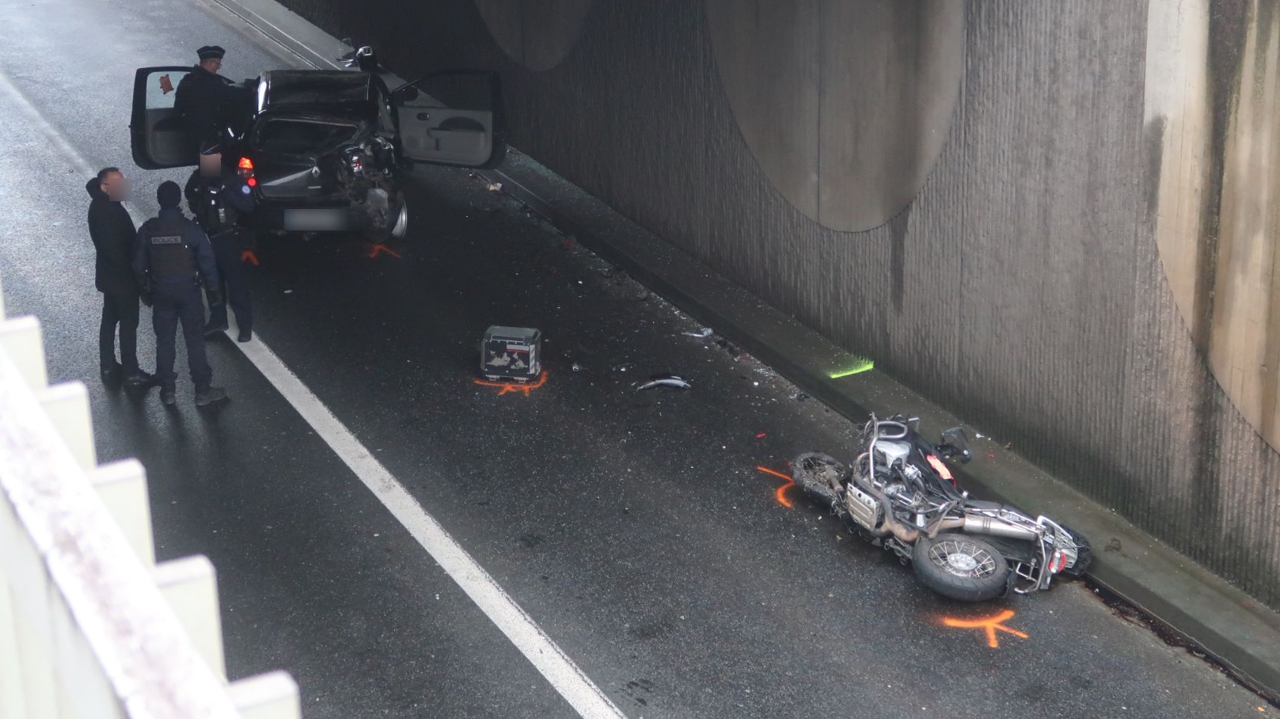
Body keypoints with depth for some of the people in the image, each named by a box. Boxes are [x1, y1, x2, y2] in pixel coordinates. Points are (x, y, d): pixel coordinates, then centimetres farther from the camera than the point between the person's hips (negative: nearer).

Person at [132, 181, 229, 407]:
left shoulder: (147, 230, -6)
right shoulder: (190, 228, -14)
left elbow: (139, 265, 2)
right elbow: (207, 261, -10)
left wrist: (145, 291, 15)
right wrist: (213, 290, 1)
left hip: (160, 293, 2)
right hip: (188, 291, -2)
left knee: (164, 342, 11)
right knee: (195, 341, 5)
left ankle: (167, 390, 17)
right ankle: (203, 390, 10)